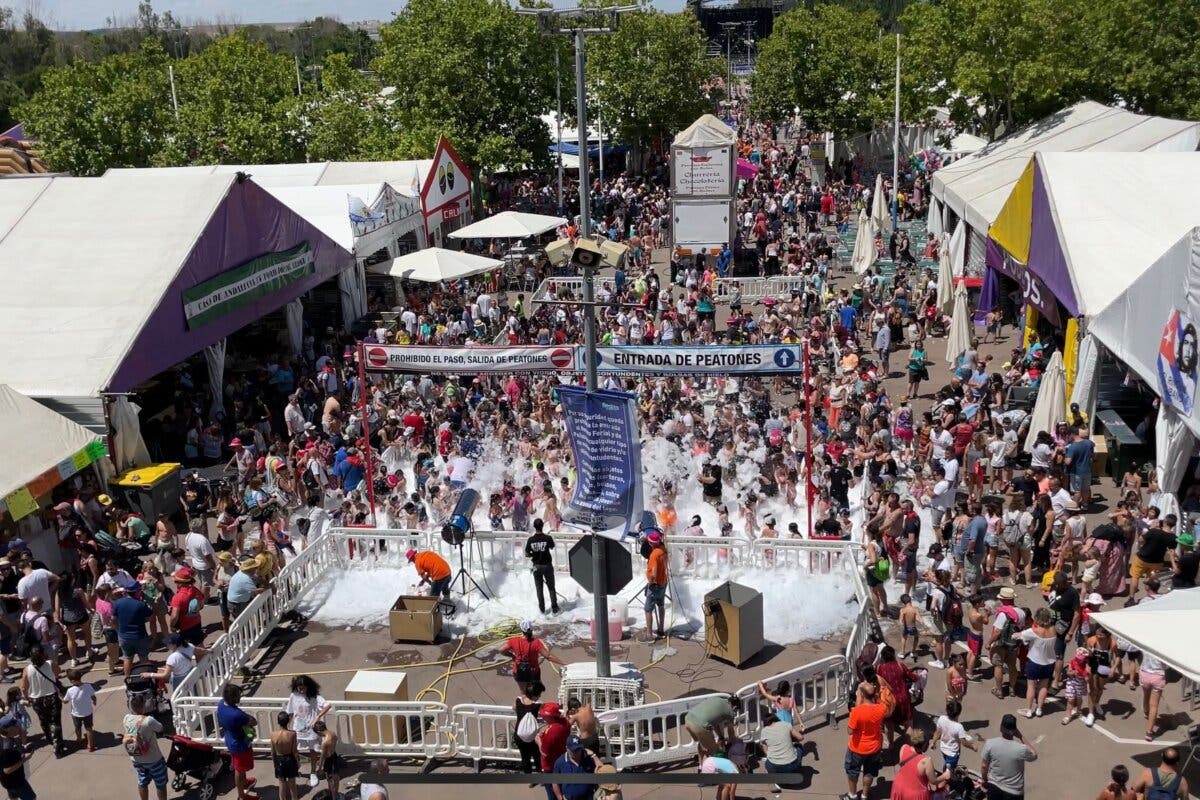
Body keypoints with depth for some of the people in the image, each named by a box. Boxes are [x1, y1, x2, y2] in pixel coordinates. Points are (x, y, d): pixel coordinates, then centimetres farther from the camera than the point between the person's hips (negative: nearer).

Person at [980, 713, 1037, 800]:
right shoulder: (1021, 749, -27)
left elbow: (983, 766, -7)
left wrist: (985, 780, 12)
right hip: (1014, 791, -2)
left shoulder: (990, 744, -20)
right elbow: (1034, 755, -3)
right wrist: (1021, 737, -8)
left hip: (994, 787, 2)